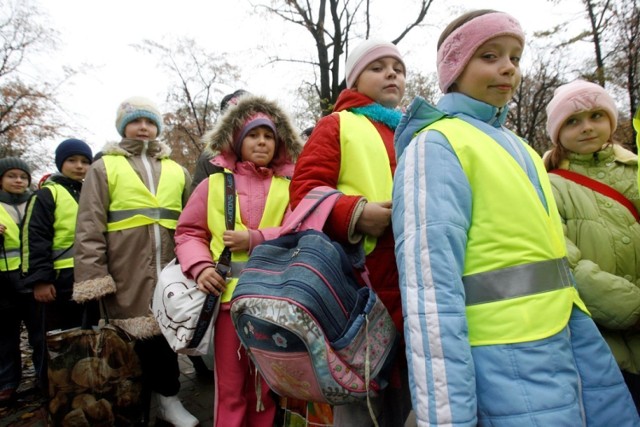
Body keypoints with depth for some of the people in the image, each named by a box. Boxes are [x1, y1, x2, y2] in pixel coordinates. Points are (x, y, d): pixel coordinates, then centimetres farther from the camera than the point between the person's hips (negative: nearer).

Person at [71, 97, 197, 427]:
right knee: (132, 340, 4)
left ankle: (168, 398, 27)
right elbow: (89, 227, -1)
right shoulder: (105, 167, 7)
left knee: (168, 334, 9)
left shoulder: (177, 172, 15)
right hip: (126, 274, -2)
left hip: (170, 271, 3)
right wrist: (94, 276, -9)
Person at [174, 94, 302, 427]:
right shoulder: (214, 183, 9)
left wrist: (254, 240, -13)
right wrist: (200, 267, -7)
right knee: (230, 387, 11)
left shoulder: (289, 186, 7)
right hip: (230, 295, 0)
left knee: (268, 386, 15)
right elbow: (189, 231, 10)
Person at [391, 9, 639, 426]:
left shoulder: (518, 148, 14)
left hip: (564, 356, 8)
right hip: (502, 371, -8)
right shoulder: (435, 146, -11)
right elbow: (431, 287, -21)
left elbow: (553, 265, 16)